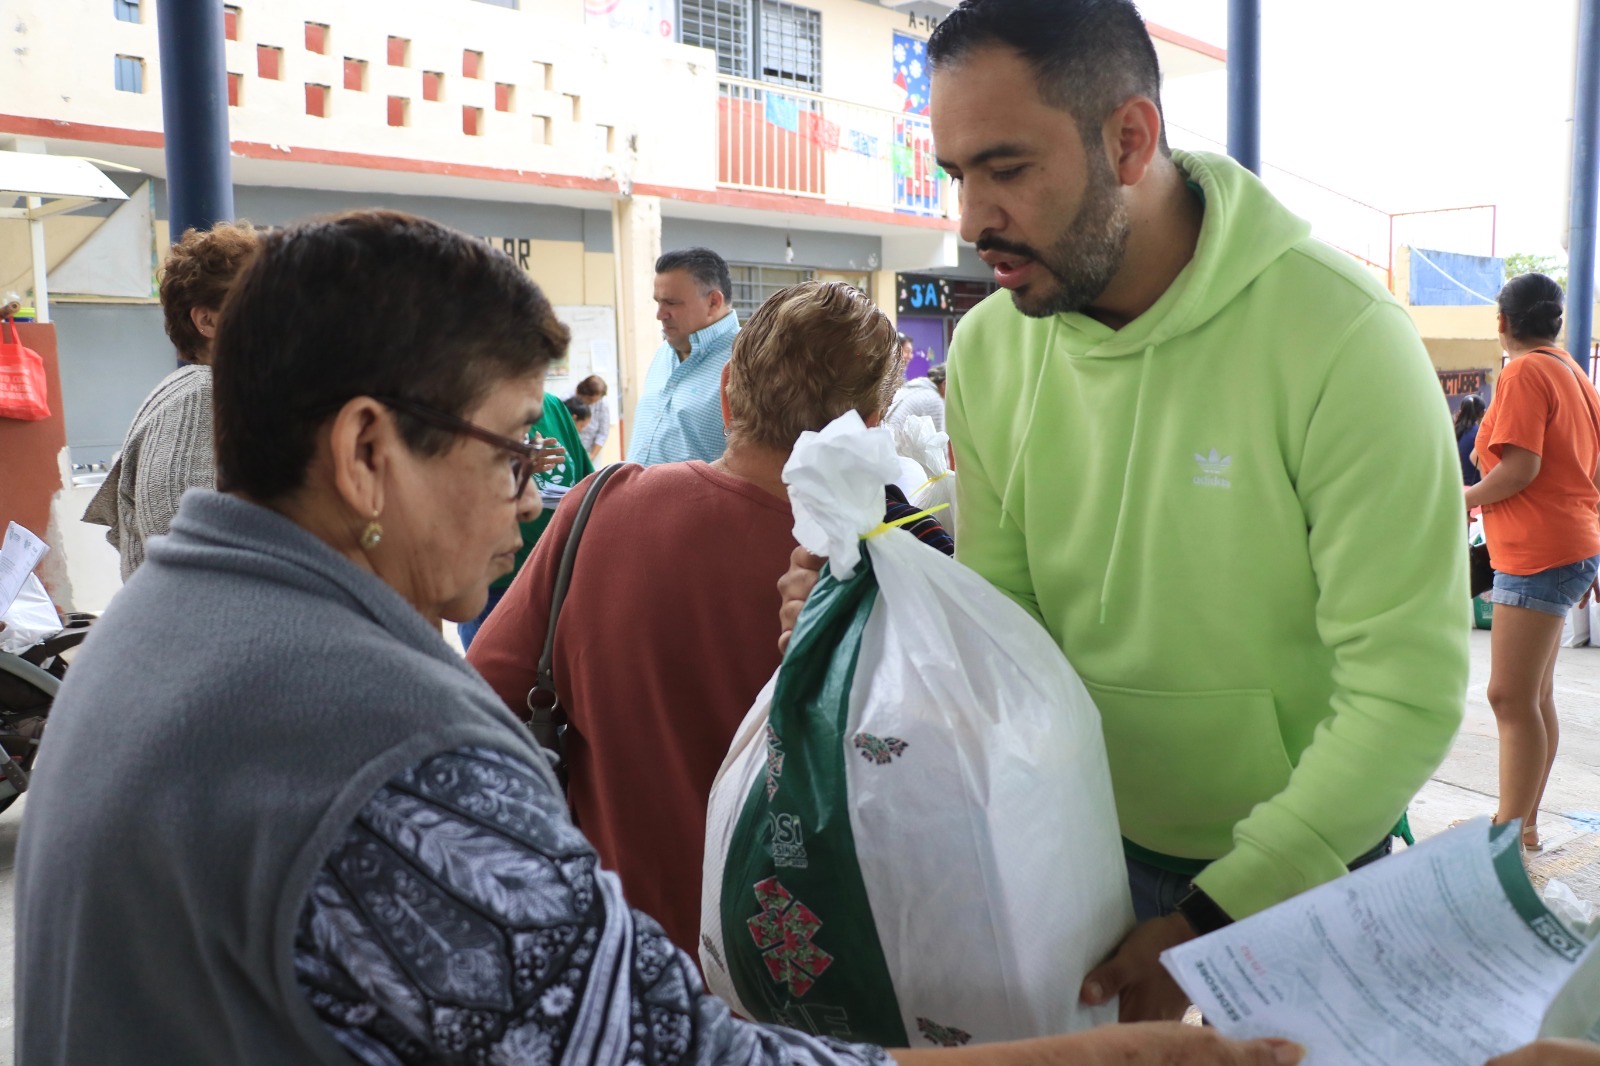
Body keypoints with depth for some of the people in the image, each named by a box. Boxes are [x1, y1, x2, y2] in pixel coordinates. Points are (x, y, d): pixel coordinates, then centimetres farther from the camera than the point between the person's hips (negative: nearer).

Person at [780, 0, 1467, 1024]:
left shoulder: (1340, 337, -23)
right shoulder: (989, 348, -7)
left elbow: (1406, 691, -22)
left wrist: (1214, 921, -22)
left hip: (1302, 864, -3)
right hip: (1090, 849, 4)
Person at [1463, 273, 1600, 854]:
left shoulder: (1524, 373, -11)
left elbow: (1521, 466, -21)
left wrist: (1466, 497, -5)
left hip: (1539, 553, -10)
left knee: (1511, 696, -10)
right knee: (1534, 696, 14)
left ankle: (1511, 831, -8)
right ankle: (1523, 823, 22)